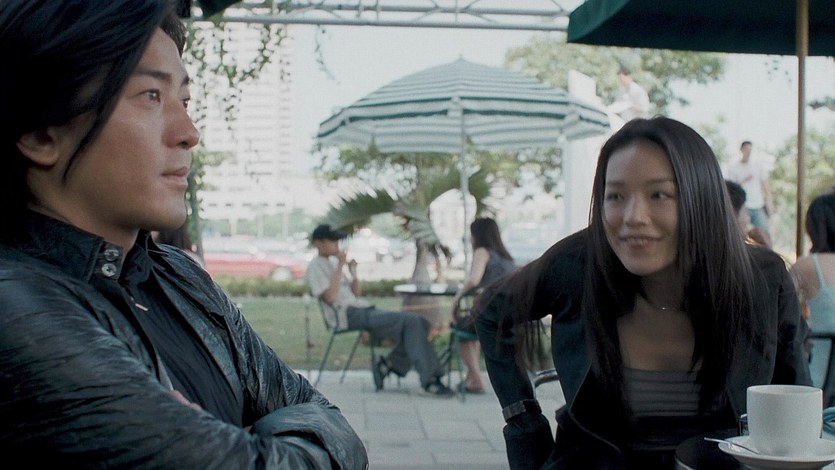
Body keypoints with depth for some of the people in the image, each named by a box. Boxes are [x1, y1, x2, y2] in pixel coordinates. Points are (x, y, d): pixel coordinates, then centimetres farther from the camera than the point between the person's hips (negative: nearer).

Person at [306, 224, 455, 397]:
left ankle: (387, 365, -4)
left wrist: (353, 271, 7)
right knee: (410, 321, -23)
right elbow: (330, 297, -17)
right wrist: (340, 266, -12)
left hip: (363, 310, 9)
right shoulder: (315, 266, 0)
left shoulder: (332, 262, 26)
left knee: (420, 323, -5)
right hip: (349, 315, -9)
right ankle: (429, 380, -23)